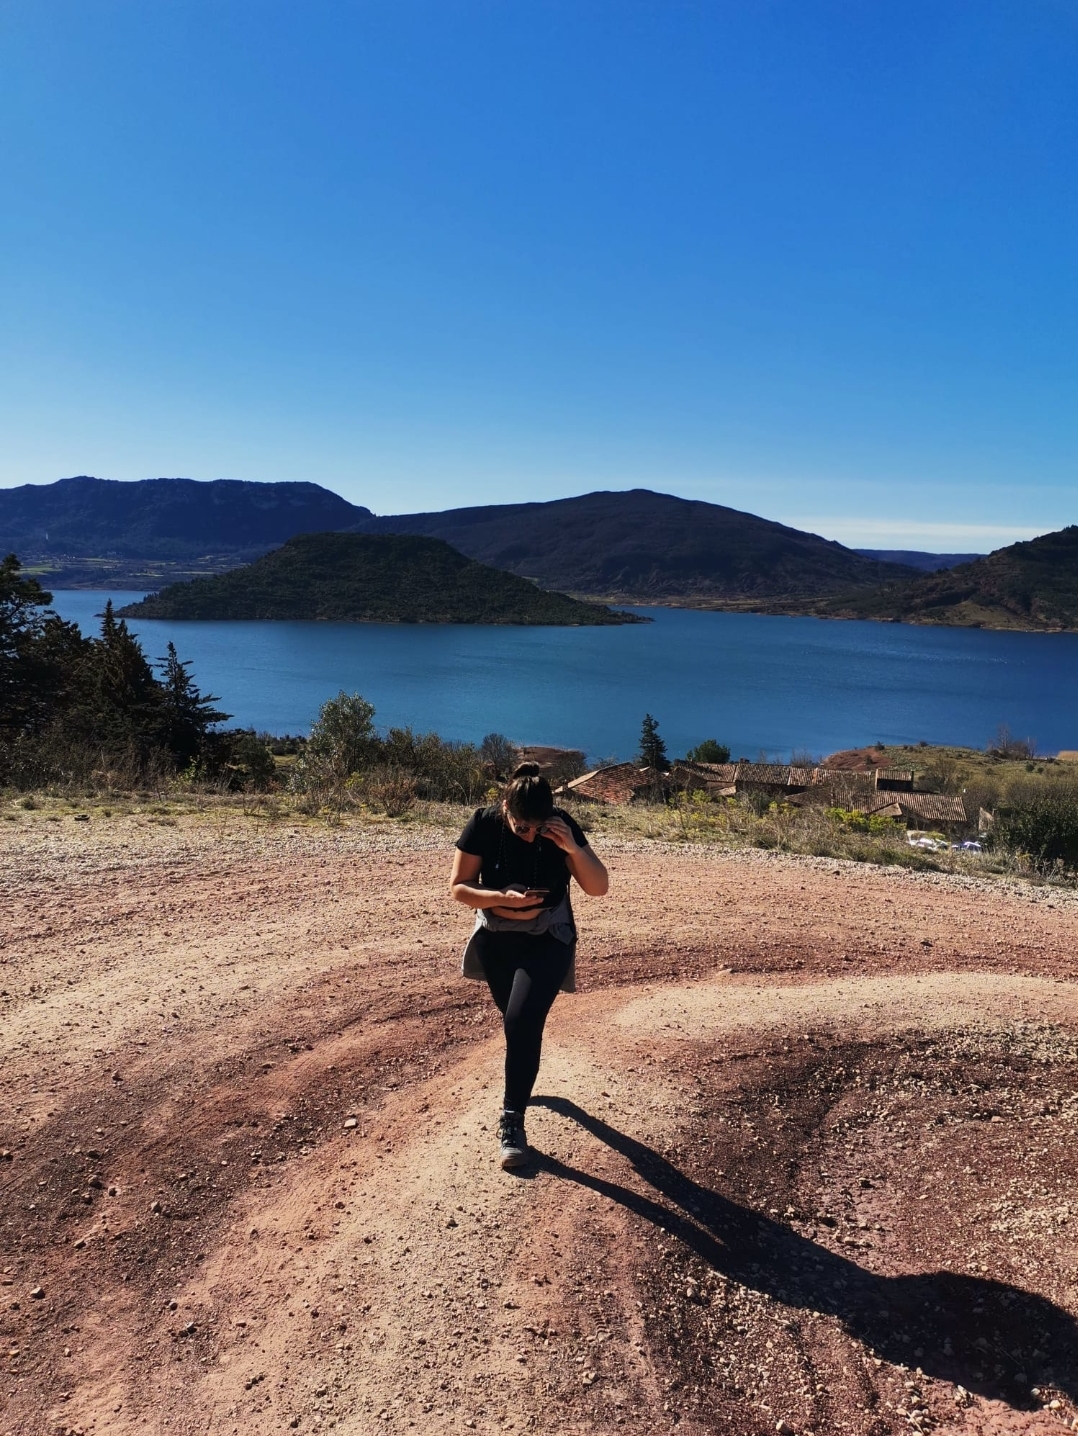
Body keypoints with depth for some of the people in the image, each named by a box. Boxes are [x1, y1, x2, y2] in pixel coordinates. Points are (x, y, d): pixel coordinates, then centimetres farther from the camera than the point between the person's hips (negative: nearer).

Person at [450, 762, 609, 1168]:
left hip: (548, 942, -2)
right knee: (515, 1021, 19)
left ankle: (512, 1119, -3)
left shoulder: (562, 826, -19)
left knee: (523, 1020, -18)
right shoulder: (484, 824, -19)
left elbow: (599, 887, -17)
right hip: (496, 942, 2)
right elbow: (458, 887, -13)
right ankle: (521, 1086, 50)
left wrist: (572, 848, -33)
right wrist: (502, 899, -30)